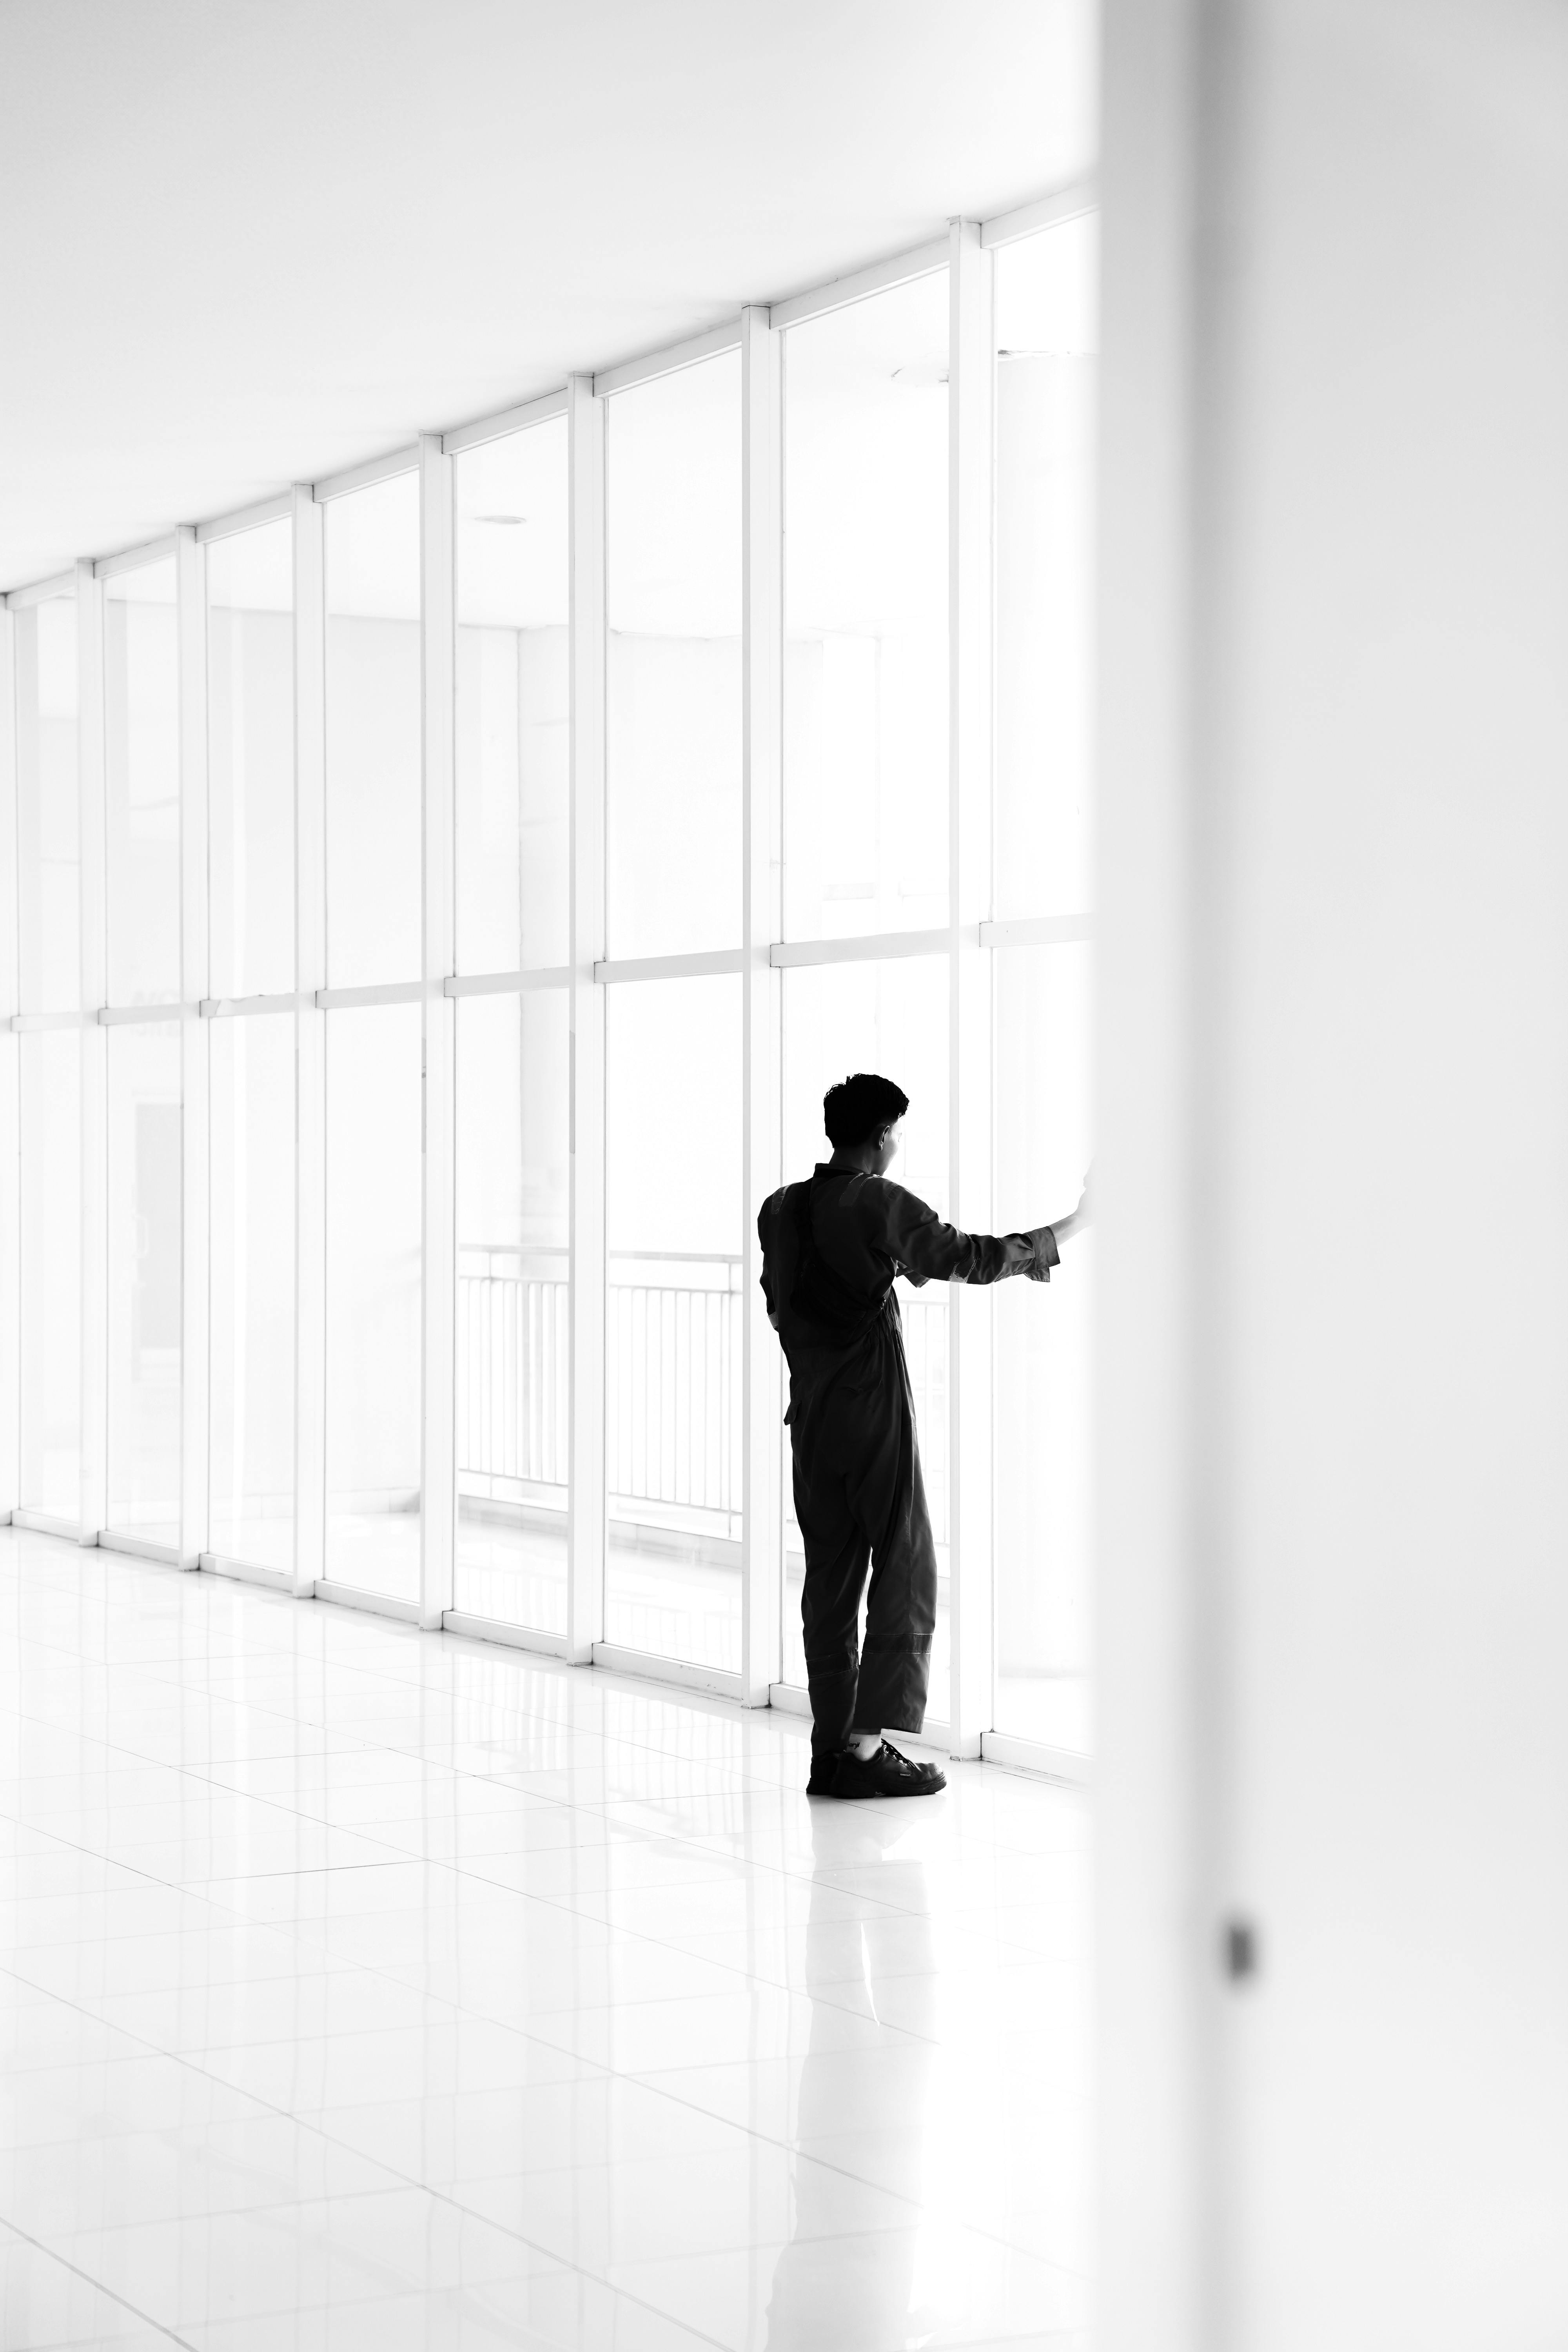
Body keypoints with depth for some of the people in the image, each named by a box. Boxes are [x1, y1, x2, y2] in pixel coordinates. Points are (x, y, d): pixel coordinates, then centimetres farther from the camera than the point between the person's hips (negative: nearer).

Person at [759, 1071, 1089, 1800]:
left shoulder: (780, 1210, 8)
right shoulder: (879, 1205, -11)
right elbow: (967, 1258, -11)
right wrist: (1071, 1227, -2)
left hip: (811, 1415, 7)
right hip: (874, 1410, -6)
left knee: (830, 1577, 9)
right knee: (905, 1573, 0)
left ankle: (832, 1747, 9)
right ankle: (865, 1744, -7)